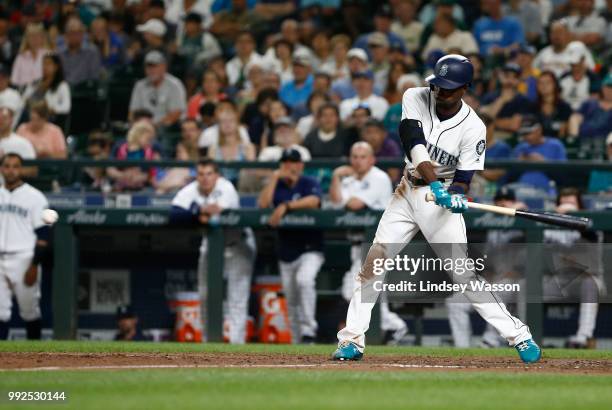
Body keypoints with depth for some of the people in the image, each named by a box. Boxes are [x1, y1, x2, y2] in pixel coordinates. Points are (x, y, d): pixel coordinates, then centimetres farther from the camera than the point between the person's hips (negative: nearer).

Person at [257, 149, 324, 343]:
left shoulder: (310, 183, -3)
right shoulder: (277, 186, 9)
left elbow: (313, 201, -24)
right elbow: (262, 204, -9)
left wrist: (285, 206, -31)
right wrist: (275, 178, -11)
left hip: (310, 249, -5)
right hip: (286, 252, 5)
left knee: (304, 280, -31)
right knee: (291, 301, 8)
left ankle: (308, 328, -26)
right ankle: (298, 341, 19)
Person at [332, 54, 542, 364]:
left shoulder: (473, 128, -16)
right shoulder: (415, 98, -9)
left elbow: (463, 177, -14)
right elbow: (414, 144, -23)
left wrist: (455, 197, -37)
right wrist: (434, 184, -36)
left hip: (443, 194, -4)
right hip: (409, 191, 4)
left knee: (461, 271, -13)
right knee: (374, 261, -3)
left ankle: (518, 335, -7)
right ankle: (351, 340, 3)